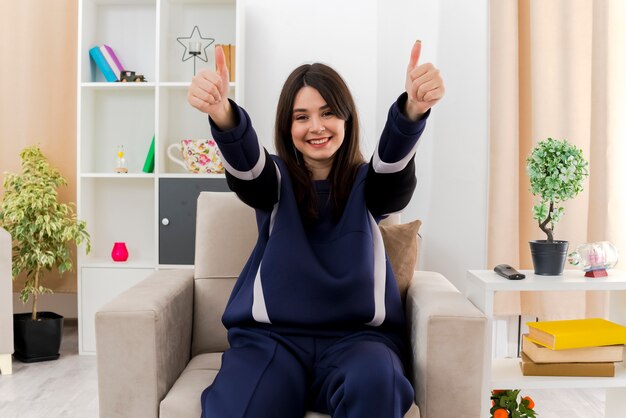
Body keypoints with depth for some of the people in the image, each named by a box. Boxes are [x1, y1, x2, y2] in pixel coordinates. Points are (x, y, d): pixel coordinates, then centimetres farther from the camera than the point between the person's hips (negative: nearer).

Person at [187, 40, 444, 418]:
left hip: (357, 336, 1)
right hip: (271, 335, 0)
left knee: (375, 381, -33)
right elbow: (245, 166, -16)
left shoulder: (368, 184, 7)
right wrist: (223, 114, -39)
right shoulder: (276, 181, 7)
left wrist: (412, 110, -39)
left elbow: (397, 165, -16)